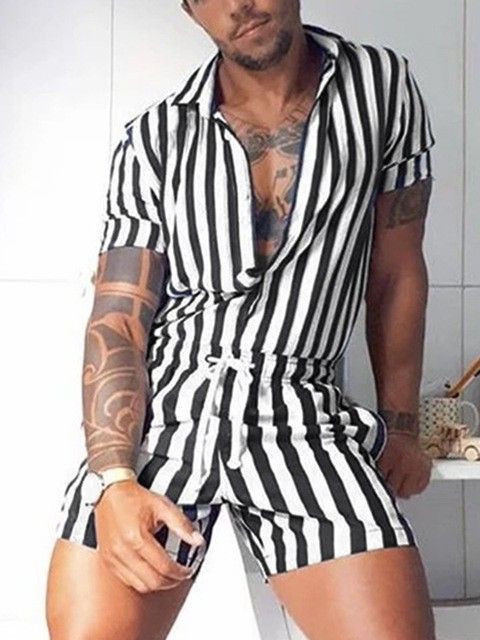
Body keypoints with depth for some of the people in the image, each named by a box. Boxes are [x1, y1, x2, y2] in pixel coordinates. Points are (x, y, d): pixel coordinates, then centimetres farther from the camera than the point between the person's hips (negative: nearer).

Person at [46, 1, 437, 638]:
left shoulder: (383, 85, 6)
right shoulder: (151, 142, 4)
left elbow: (397, 277, 11)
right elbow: (118, 322, -1)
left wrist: (401, 429, 16)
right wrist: (114, 481, -15)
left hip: (303, 418, 0)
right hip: (157, 411, 1)